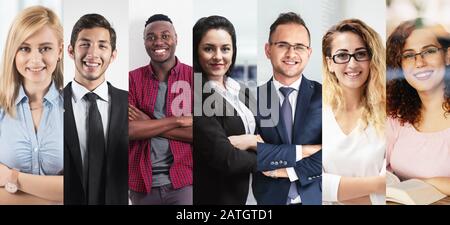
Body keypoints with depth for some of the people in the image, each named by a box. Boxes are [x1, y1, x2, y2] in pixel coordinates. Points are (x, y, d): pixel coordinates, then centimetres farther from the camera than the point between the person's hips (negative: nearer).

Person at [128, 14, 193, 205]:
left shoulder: (193, 77, -1)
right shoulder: (133, 79, 2)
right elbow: (129, 129, -10)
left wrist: (148, 125, -11)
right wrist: (179, 120, -15)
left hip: (183, 182, -2)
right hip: (142, 183, 2)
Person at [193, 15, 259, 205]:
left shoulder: (240, 90, 4)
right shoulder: (198, 97, -20)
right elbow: (225, 159, -25)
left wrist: (248, 140, -17)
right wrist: (259, 159, -8)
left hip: (246, 193, 7)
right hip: (214, 196, -7)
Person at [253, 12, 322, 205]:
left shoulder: (322, 95, -4)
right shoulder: (255, 97, -5)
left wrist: (291, 171, -16)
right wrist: (301, 151, -18)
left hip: (315, 198, 0)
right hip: (268, 199, 0)